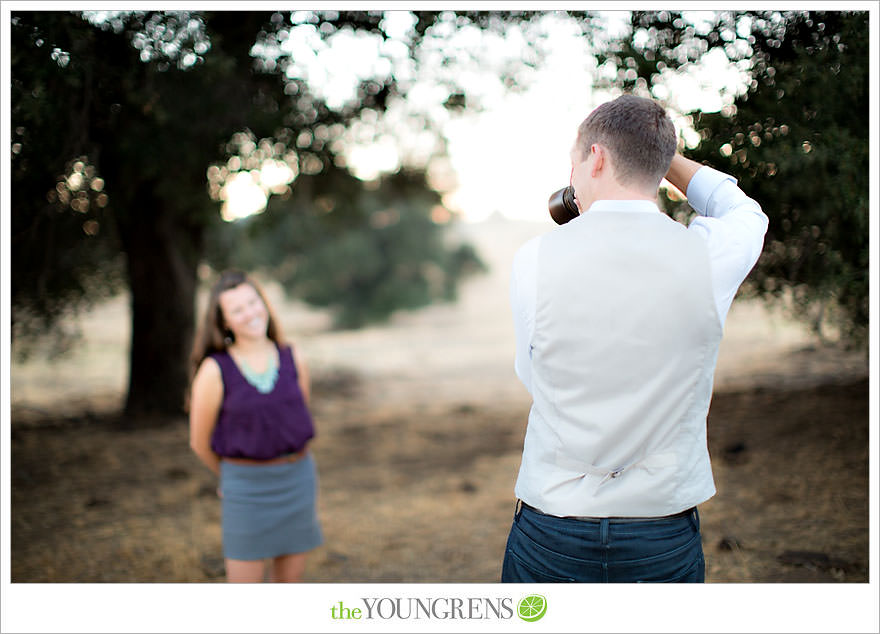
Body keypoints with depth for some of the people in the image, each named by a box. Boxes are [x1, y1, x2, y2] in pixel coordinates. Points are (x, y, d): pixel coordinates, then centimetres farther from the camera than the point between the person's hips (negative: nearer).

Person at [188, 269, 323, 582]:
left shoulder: (293, 358, -2)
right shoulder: (214, 371, -13)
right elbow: (200, 441, -1)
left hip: (297, 480, 4)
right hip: (247, 487, -3)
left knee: (290, 578, 14)